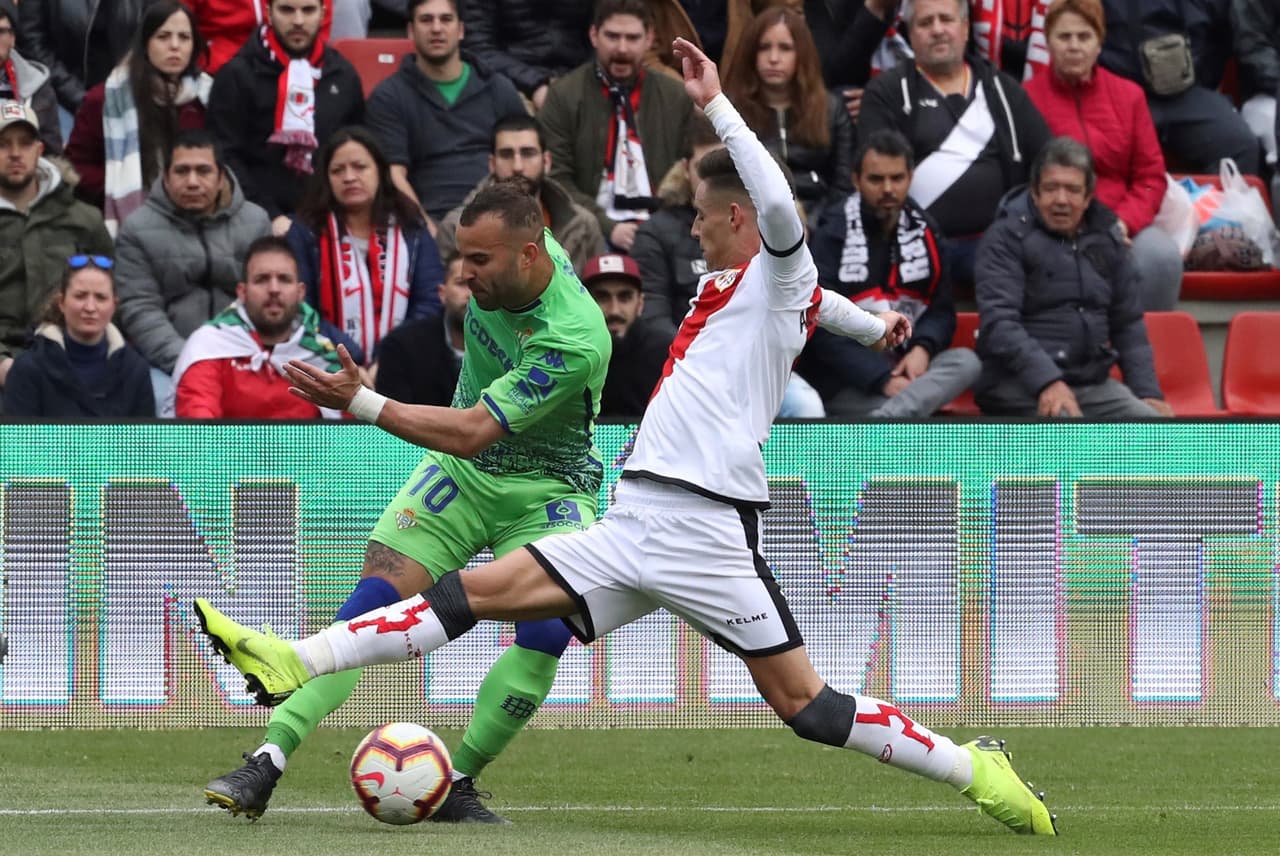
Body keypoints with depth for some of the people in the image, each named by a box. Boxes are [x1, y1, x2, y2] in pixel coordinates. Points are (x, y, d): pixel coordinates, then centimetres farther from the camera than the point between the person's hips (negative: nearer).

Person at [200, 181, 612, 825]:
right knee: (372, 603, -13)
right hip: (460, 474, 5)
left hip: (548, 488, -5)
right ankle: (266, 764, -18)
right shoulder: (514, 251, -12)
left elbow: (471, 433, -37)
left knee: (546, 632, -27)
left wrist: (365, 405, -43)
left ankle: (455, 786, -11)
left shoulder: (575, 341, -33)